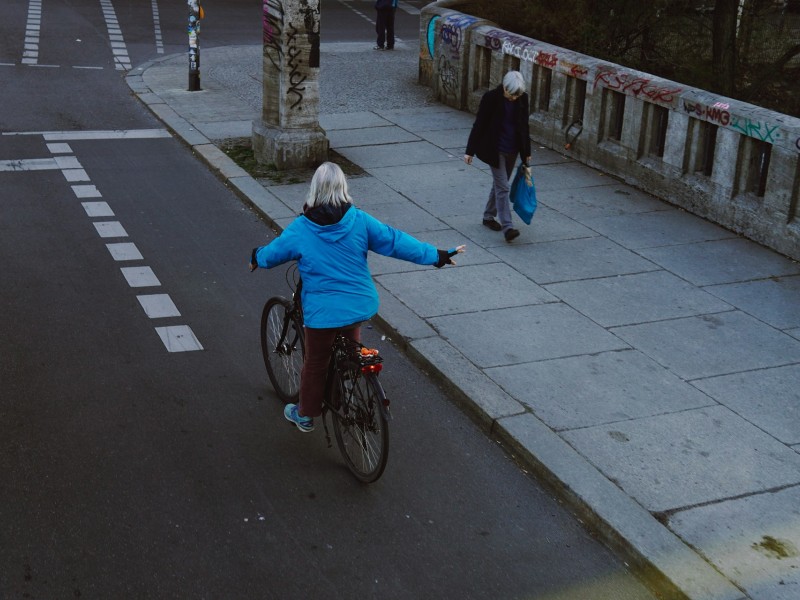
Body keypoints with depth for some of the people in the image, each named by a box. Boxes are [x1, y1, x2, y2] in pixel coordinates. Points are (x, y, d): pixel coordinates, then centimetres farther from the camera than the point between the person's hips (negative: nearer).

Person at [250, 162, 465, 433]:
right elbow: (394, 241, -4)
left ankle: (305, 415, 33)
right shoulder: (359, 220, -8)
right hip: (360, 305, 3)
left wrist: (256, 257, 28)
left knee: (315, 364, 16)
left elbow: (272, 254, 3)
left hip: (322, 311, -2)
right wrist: (436, 255, 3)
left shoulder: (300, 229, -10)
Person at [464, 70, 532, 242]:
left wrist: (527, 151, 14)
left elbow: (524, 125, 9)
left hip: (512, 149, 5)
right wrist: (470, 151, -9)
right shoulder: (491, 98, -16)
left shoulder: (522, 99, -2)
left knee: (499, 184, 15)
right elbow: (479, 124, -10)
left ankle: (489, 216, 32)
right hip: (495, 149, -5)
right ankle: (507, 228, -12)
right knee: (502, 187, -9)